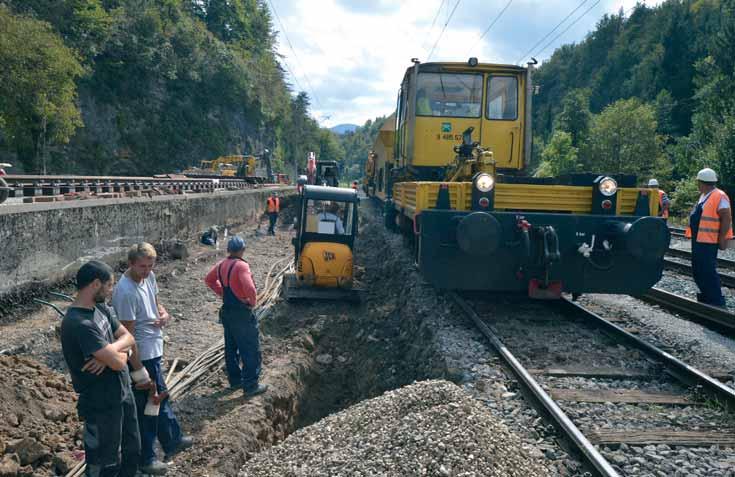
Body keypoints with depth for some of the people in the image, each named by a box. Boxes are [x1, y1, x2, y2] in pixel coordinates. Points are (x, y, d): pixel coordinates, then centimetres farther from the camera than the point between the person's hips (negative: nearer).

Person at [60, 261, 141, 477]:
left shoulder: (101, 309, 1)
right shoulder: (79, 324, -28)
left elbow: (128, 338, 3)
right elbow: (119, 362, -29)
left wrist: (110, 352, -17)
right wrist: (117, 352, -6)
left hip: (123, 392, 9)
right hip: (102, 404, -8)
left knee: (132, 450, 23)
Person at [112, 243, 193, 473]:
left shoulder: (149, 277, -2)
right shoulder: (126, 292, -28)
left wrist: (164, 313, -7)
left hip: (154, 351, 9)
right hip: (140, 357, -9)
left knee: (161, 397, 25)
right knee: (147, 406, 7)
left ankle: (172, 441, 44)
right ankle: (145, 459, 26)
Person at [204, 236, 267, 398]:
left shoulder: (221, 265, 5)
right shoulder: (241, 265, -21)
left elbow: (209, 280, 21)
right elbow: (249, 288, -33)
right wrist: (253, 301, -13)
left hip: (226, 311, 8)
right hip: (241, 313, -8)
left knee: (231, 348, 18)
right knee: (251, 350, 1)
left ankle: (235, 381, 28)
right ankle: (251, 386, 4)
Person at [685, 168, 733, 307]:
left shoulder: (719, 197, -16)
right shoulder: (703, 197, 13)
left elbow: (726, 219, -19)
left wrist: (722, 239, -20)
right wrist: (692, 233, 19)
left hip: (709, 242, -10)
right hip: (698, 240, 10)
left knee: (708, 271, -9)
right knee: (698, 271, 17)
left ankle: (717, 302, -1)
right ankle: (707, 296, 29)